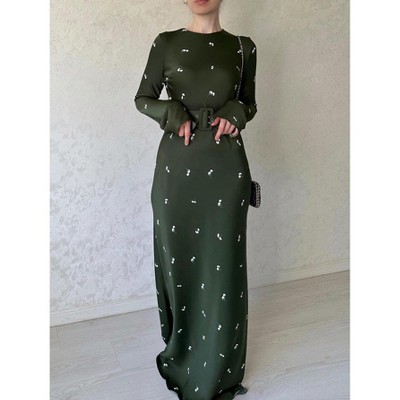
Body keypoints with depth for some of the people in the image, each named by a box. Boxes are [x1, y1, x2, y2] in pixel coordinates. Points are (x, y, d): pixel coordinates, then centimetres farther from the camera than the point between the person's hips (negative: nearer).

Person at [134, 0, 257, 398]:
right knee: (177, 255, 7)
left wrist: (234, 115, -7)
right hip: (177, 162, 1)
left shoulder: (243, 47, 6)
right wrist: (174, 115, -10)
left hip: (225, 164, 0)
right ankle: (181, 351, 29)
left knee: (221, 260, 2)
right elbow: (143, 99, 9)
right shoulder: (166, 43, 6)